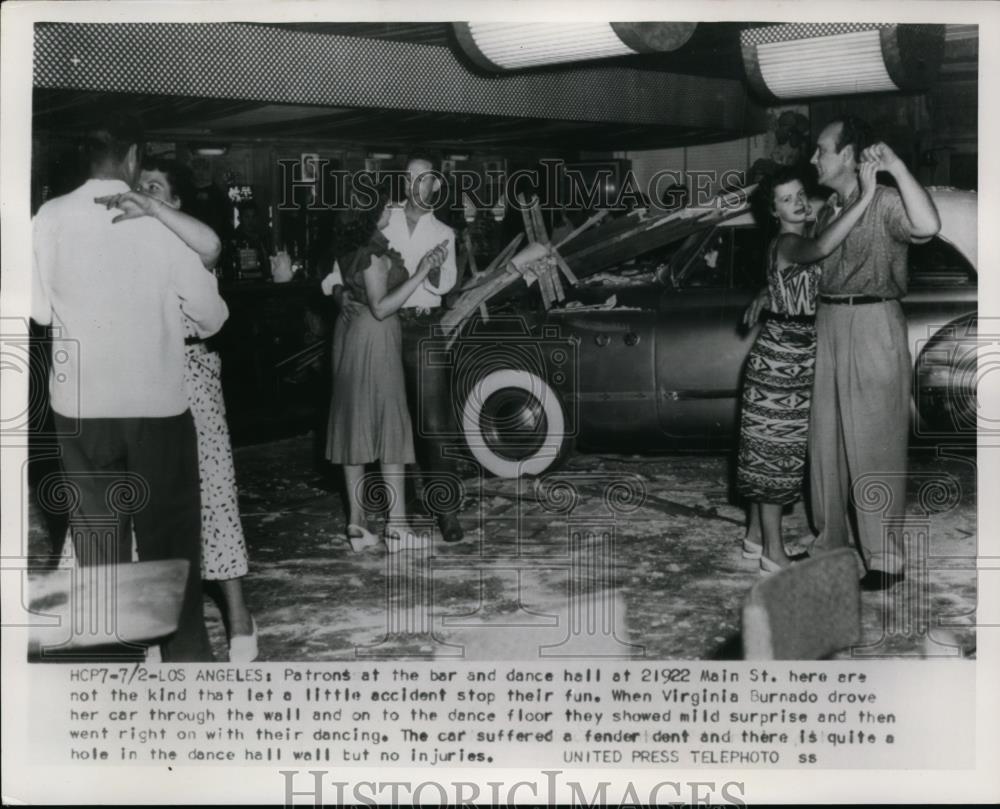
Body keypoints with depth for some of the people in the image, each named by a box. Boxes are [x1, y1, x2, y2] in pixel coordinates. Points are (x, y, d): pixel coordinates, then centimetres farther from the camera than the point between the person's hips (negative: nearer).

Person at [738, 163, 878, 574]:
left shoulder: (793, 243, 13)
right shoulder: (786, 243, -19)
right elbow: (821, 247, -41)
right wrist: (865, 196, -42)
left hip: (793, 358, 10)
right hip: (782, 358, -10)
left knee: (768, 452, 16)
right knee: (776, 452, -3)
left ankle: (757, 536, 26)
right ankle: (774, 553, 4)